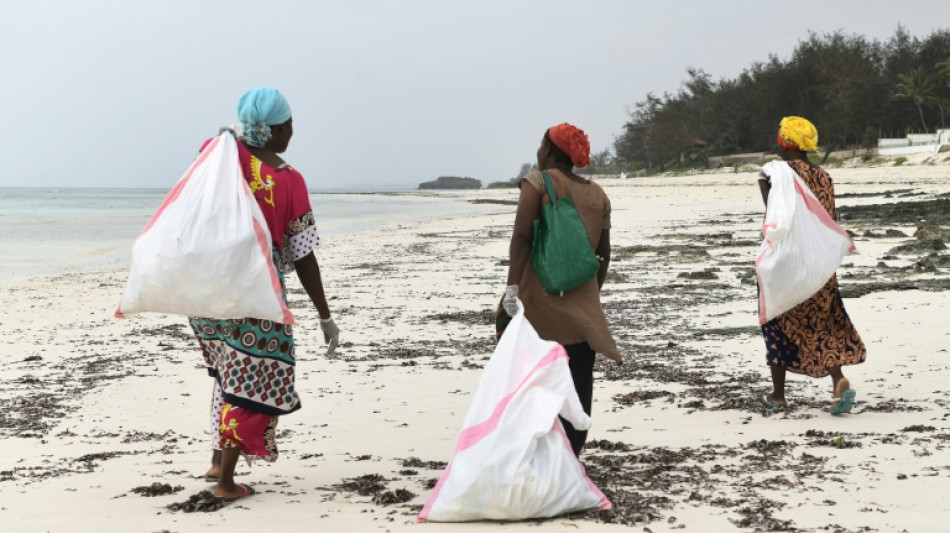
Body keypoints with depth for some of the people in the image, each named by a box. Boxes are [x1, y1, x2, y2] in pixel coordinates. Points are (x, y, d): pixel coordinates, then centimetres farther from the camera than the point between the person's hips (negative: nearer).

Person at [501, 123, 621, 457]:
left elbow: (521, 237, -14)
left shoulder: (538, 182, -3)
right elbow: (604, 254, 12)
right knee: (578, 385, 5)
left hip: (540, 301, -4)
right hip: (582, 310, 4)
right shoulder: (597, 195, 10)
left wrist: (512, 287, -16)